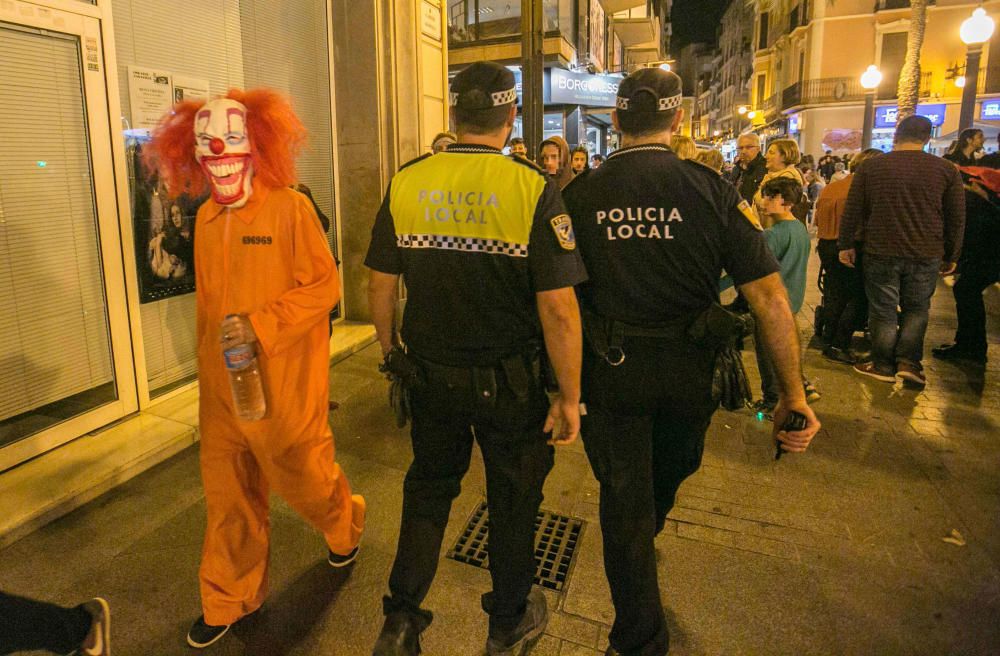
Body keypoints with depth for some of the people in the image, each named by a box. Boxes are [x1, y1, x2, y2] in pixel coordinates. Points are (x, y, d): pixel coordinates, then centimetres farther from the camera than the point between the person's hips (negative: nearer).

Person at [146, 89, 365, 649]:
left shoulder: (290, 207, -12)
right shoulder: (207, 217, 8)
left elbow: (324, 286, -14)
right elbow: (208, 298, 16)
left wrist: (260, 324, -22)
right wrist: (209, 362, 20)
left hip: (283, 382, -5)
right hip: (221, 383, 6)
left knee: (303, 475, 11)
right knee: (230, 494, 13)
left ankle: (345, 526, 44)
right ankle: (229, 600, 32)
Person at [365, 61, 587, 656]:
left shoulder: (406, 183, -4)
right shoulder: (534, 188, -15)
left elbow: (381, 284, 2)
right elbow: (558, 306, -18)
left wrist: (392, 350, 17)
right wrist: (569, 396, -8)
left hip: (431, 374, 3)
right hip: (509, 382, -2)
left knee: (428, 490, 23)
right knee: (513, 497, 18)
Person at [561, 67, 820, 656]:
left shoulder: (580, 195, -10)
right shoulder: (712, 190, -11)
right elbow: (770, 295, -13)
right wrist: (793, 393, -6)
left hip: (610, 369, -1)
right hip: (688, 370, 1)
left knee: (624, 498, 14)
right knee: (671, 471, 30)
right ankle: (649, 532, 61)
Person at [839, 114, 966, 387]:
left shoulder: (870, 167, -2)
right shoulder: (946, 170, 0)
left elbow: (852, 210, 0)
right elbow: (957, 219, 5)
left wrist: (846, 244, 8)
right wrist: (951, 256, 15)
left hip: (881, 252, -1)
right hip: (926, 254, 1)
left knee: (883, 310, 8)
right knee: (916, 309, 16)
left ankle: (883, 365, 14)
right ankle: (909, 361, 9)